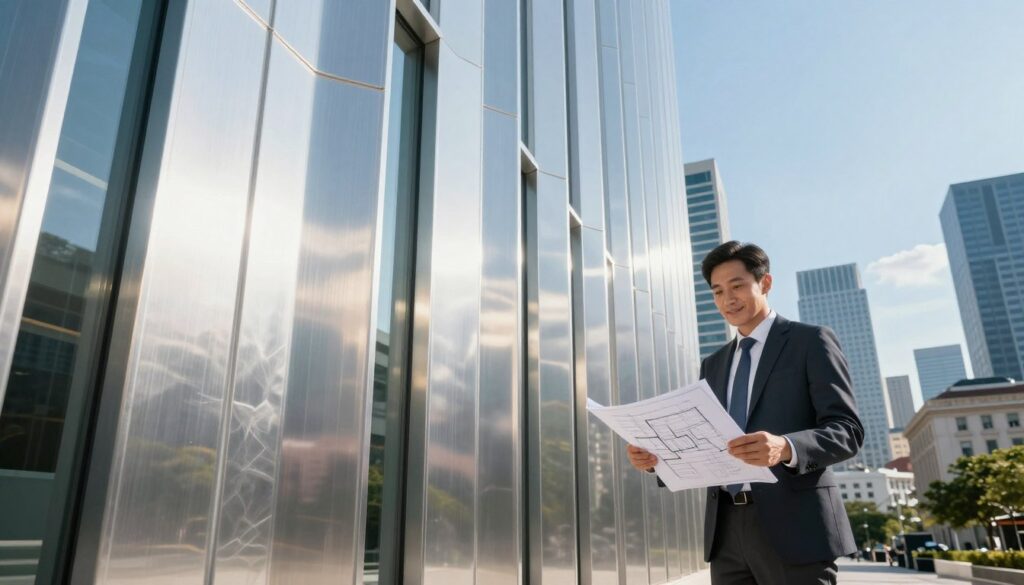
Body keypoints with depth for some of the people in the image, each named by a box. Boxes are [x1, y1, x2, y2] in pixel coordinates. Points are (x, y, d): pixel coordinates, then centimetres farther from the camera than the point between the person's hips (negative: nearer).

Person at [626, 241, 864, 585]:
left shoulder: (811, 341, 1)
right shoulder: (713, 365, 18)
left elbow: (847, 430, -8)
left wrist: (786, 447, -28)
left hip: (792, 526, -5)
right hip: (727, 531, 5)